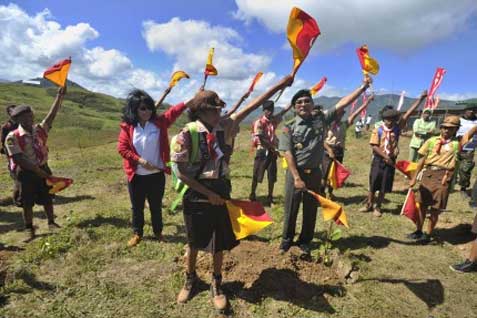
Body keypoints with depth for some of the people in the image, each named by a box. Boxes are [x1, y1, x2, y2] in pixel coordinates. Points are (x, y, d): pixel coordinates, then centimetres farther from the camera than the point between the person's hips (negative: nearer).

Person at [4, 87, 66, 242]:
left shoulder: (40, 129, -1)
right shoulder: (13, 137, -14)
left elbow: (51, 115, -10)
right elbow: (19, 159, -19)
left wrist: (60, 96, -18)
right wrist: (37, 171, -22)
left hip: (43, 169, 4)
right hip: (26, 173, -4)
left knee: (47, 199, 14)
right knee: (27, 203, 8)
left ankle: (51, 223, 30)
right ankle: (29, 230, 22)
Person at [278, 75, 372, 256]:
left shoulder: (321, 119, 2)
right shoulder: (289, 127, -6)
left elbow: (342, 104, -2)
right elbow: (288, 153, -11)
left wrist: (363, 87, -7)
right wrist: (297, 178, -17)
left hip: (314, 172, 2)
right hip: (295, 172, -2)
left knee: (311, 209, 11)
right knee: (291, 208, 7)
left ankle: (305, 241, 29)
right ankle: (287, 239, 28)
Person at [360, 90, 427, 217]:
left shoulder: (397, 128, 2)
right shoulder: (378, 130, -7)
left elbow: (409, 113, -2)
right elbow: (374, 146, -12)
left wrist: (421, 98, -4)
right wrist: (385, 156, -16)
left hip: (391, 161, 2)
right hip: (378, 160, -2)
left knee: (384, 187, 8)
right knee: (373, 184, 7)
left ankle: (377, 207, 22)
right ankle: (369, 205, 23)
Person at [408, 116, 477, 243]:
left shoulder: (457, 143, 3)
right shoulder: (432, 141, 5)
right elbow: (422, 160, 6)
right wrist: (414, 177, 5)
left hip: (443, 177, -1)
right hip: (428, 174, 2)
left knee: (435, 209, 6)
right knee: (422, 205, 11)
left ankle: (428, 234, 23)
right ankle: (418, 231, 26)